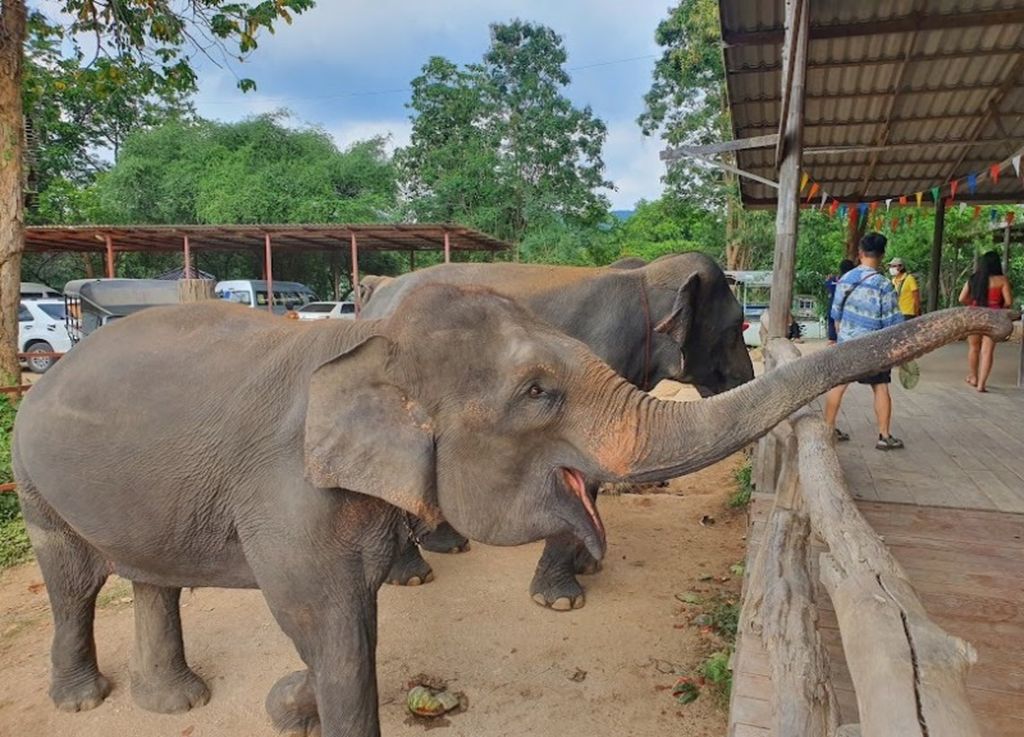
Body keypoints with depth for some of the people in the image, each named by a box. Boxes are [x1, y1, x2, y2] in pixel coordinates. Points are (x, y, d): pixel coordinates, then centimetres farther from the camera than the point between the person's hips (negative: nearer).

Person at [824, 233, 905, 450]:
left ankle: (828, 429, 18)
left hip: (845, 344, 4)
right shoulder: (883, 285, -14)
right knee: (881, 388, 6)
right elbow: (893, 323, -11)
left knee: (837, 385, 11)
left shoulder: (845, 279, 0)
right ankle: (884, 436, 9)